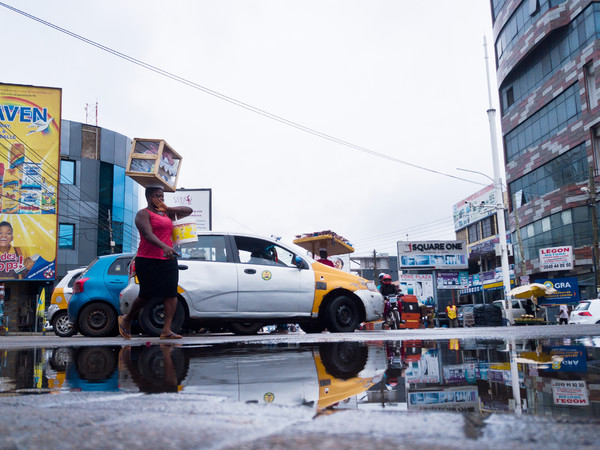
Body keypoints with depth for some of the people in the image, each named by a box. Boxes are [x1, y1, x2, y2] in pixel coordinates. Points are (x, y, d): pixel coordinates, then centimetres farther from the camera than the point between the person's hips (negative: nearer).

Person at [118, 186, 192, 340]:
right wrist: (164, 246, -35)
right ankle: (126, 319, 24)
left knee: (171, 293, -6)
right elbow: (148, 234, -18)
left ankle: (166, 330, -6)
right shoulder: (143, 214, -1)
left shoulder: (166, 213, 20)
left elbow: (188, 210, 21)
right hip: (148, 260, -6)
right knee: (147, 295, -3)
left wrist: (166, 208, 9)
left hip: (168, 260, 6)